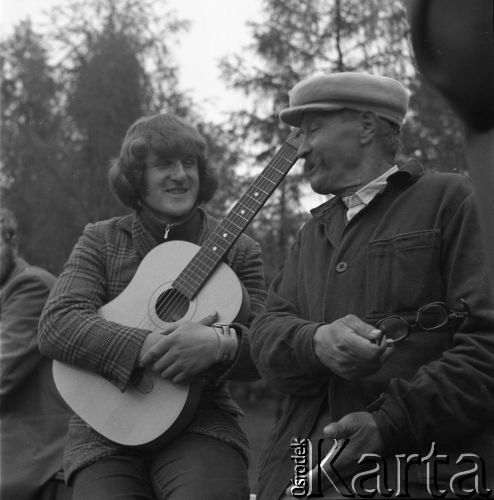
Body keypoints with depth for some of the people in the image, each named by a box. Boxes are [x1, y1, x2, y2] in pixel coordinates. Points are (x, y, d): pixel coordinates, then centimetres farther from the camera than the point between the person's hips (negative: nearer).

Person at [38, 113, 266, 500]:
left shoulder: (238, 251, 6)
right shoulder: (100, 241, 6)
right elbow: (56, 325, -8)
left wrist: (220, 344, -25)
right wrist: (146, 348, -23)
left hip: (201, 424, -1)